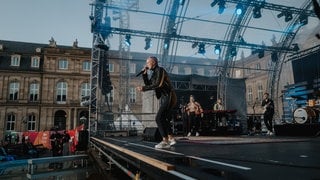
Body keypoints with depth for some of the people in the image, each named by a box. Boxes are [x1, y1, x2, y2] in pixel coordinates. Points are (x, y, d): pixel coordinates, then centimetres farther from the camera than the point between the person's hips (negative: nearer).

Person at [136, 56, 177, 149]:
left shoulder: (160, 70, -11)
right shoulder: (154, 73, 17)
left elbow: (158, 85, -23)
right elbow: (148, 84, 13)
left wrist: (143, 88, -21)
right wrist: (144, 74, 3)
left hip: (169, 97, -10)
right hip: (164, 98, 10)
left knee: (159, 118, -16)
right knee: (163, 119, 15)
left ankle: (165, 141, -14)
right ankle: (171, 139, 22)